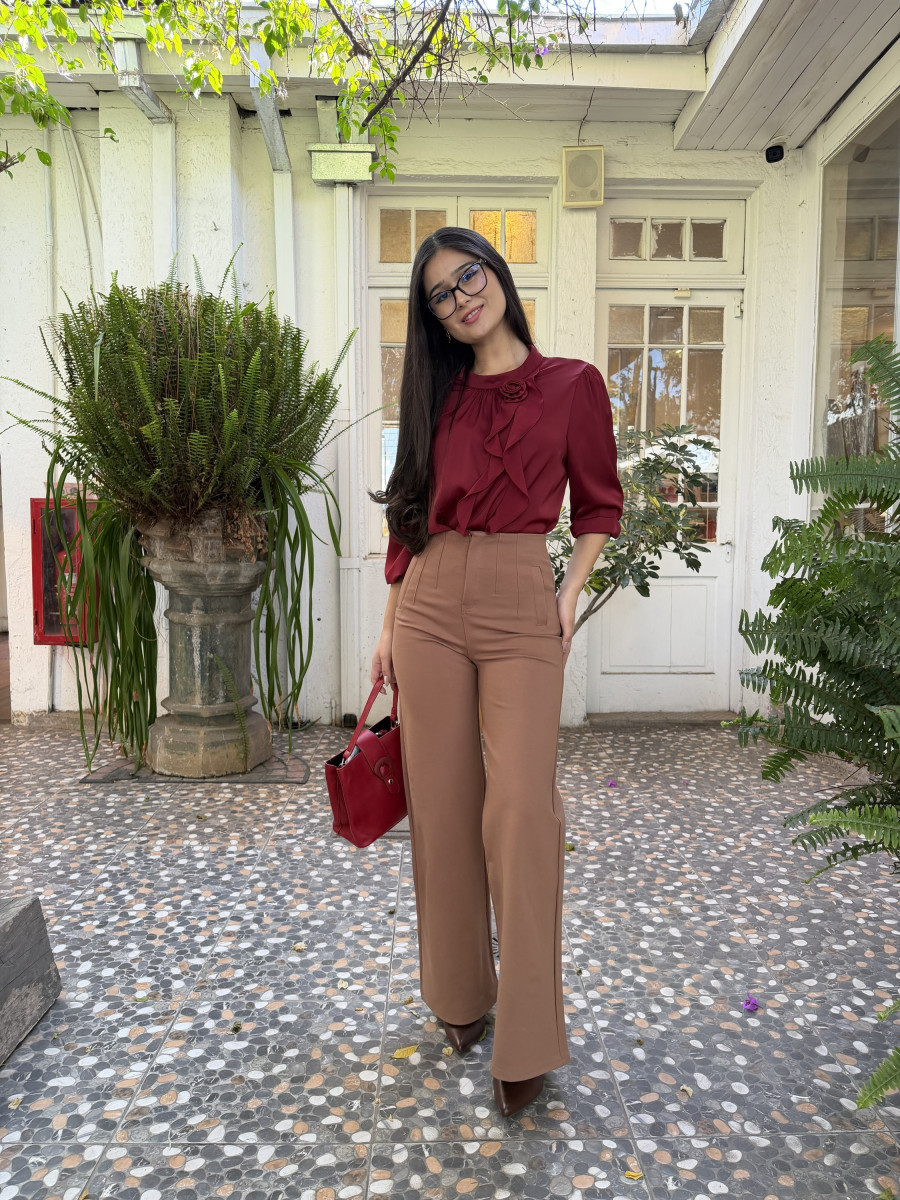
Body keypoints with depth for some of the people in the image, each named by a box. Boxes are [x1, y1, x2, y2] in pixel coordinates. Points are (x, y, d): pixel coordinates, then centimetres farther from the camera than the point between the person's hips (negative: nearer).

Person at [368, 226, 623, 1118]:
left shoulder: (572, 385, 5)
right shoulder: (438, 392, 13)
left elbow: (599, 504, 11)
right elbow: (409, 513, 13)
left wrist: (570, 591, -3)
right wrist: (390, 625, 10)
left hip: (521, 608, -3)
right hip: (431, 603, 3)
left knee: (521, 807, -8)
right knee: (442, 805, 7)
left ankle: (526, 1039, 7)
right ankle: (458, 994, 27)